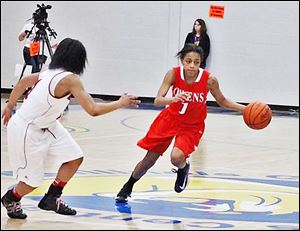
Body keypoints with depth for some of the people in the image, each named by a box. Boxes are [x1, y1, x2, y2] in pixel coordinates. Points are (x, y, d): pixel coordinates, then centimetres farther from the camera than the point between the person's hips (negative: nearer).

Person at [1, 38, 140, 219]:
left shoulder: (50, 73, 0)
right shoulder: (70, 79, -25)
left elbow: (23, 82, 14)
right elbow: (93, 110, -28)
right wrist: (121, 103, -16)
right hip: (26, 131, -9)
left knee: (75, 158, 4)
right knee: (32, 181, 4)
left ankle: (52, 199, 18)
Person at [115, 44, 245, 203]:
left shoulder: (209, 79, -23)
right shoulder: (173, 74, -22)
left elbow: (222, 102, -6)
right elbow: (157, 101, -27)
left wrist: (245, 109, -19)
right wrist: (173, 99, -48)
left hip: (192, 126, -1)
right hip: (170, 119, 1)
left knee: (176, 157, -28)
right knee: (148, 161, 8)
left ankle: (183, 168, 11)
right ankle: (127, 188, 36)